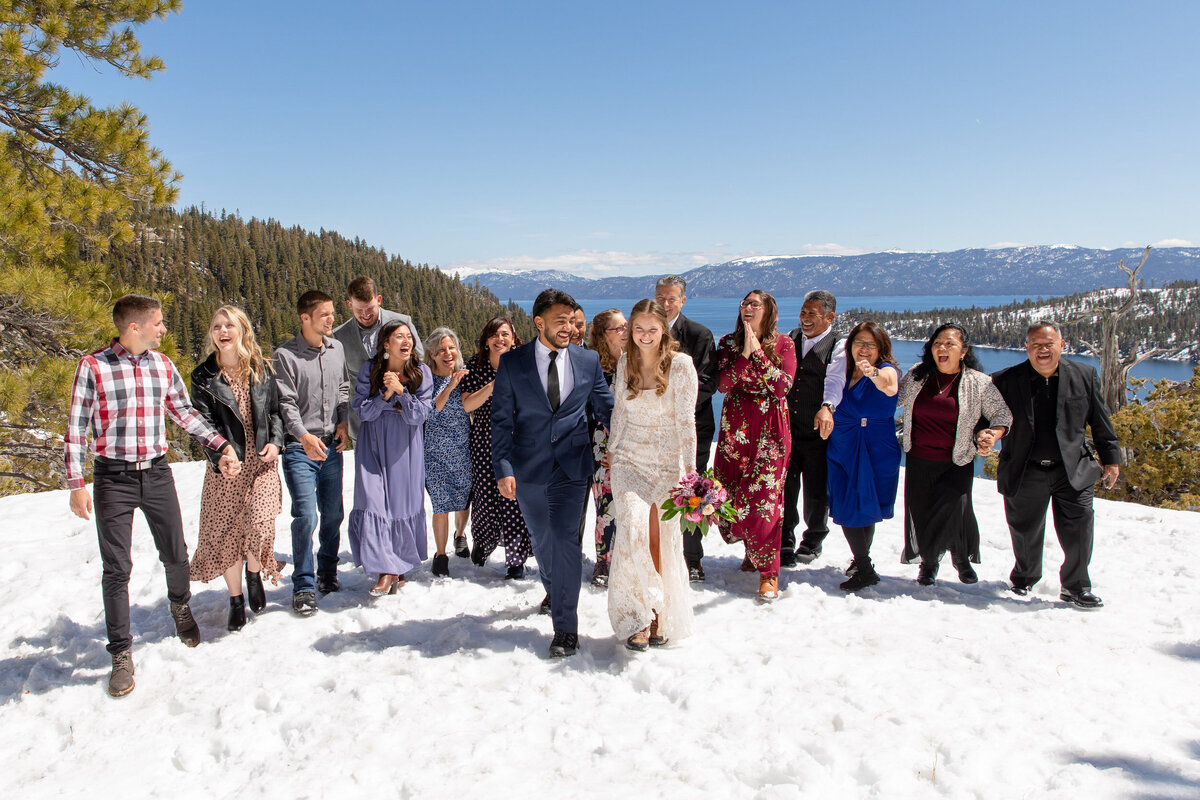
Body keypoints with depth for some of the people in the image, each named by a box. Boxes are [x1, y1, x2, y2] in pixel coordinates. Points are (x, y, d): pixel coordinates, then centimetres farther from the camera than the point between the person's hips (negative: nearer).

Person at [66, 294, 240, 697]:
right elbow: (76, 427, -5)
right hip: (113, 479, -4)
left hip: (157, 473, 4)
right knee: (117, 569, 1)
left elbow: (185, 413, 14)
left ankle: (180, 606, 43)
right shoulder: (93, 366, -8)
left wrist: (221, 445, 5)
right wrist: (76, 483, -9)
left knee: (175, 554, 12)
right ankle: (121, 653, 14)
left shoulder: (163, 365, 5)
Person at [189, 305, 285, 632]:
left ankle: (254, 573, 18)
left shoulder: (262, 369, 6)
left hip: (262, 461, 0)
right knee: (226, 532, 3)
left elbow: (275, 410, 12)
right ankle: (236, 601, 21)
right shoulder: (203, 376, 0)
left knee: (260, 524, -16)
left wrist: (275, 441, -6)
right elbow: (202, 422, -8)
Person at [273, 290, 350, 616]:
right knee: (306, 515, -10)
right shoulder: (286, 354, -8)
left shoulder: (336, 348, 9)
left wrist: (343, 422, 3)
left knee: (333, 513, 11)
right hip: (300, 447, -5)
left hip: (332, 445, 5)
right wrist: (304, 436, -24)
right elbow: (285, 402, -12)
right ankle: (304, 587, 3)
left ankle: (327, 573, 29)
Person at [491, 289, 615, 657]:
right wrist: (503, 469, -10)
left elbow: (606, 410, 9)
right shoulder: (512, 362, -2)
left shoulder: (588, 360, 1)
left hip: (572, 466, -1)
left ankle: (566, 628, 3)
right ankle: (553, 590, 45)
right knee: (542, 539, 15)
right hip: (529, 469, 1)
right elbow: (502, 419, -2)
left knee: (566, 540, -7)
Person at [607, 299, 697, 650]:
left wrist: (690, 467, -12)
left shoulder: (681, 364, -8)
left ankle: (662, 616, 17)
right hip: (628, 461, 2)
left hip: (667, 464, -2)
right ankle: (641, 616, -6)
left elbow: (686, 419, -9)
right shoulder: (625, 362, 6)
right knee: (634, 527, -17)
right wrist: (611, 450, 20)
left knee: (662, 538, -1)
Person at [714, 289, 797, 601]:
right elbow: (722, 384, -6)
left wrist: (758, 352, -15)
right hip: (735, 427, 3)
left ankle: (768, 571, 2)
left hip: (769, 429, -3)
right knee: (732, 497, 3)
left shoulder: (783, 344, 1)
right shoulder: (728, 343, 7)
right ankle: (752, 548, 29)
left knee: (763, 498, -8)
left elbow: (783, 386, -11)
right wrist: (744, 354, -16)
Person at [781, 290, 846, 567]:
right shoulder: (790, 339, 11)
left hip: (817, 432, -3)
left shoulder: (838, 347, -4)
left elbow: (835, 380, -20)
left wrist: (827, 407, -39)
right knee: (783, 487, 3)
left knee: (816, 491, 7)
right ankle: (784, 544, 17)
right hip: (785, 427, 3)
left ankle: (812, 543, 28)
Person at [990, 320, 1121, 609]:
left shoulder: (1084, 376, 2)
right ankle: (1024, 577, 37)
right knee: (1025, 531, 11)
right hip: (1025, 473, 0)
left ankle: (1075, 587, 16)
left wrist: (1110, 458, 8)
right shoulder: (1007, 380, -4)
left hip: (1073, 470, 1)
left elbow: (1101, 422, 8)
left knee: (1079, 527, -4)